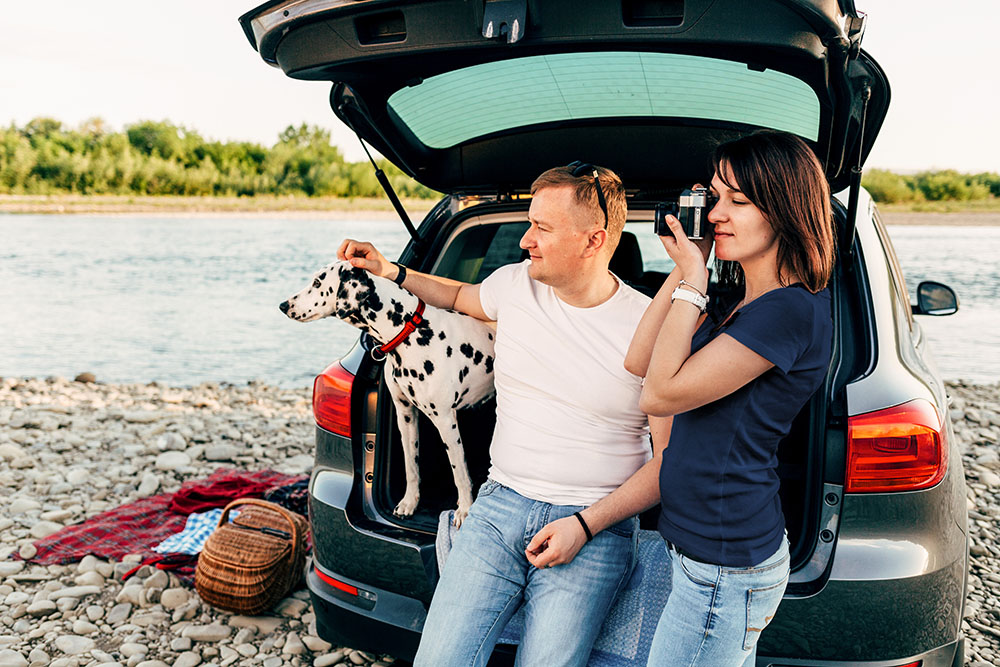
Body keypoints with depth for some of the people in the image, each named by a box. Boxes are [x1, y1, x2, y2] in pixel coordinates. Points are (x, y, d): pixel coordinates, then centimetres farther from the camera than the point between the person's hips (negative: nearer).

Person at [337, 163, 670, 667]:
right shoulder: (515, 283, 4)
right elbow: (461, 297, 29)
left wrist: (585, 526, -12)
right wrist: (390, 272, 20)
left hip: (595, 528, -3)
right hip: (500, 504, 3)